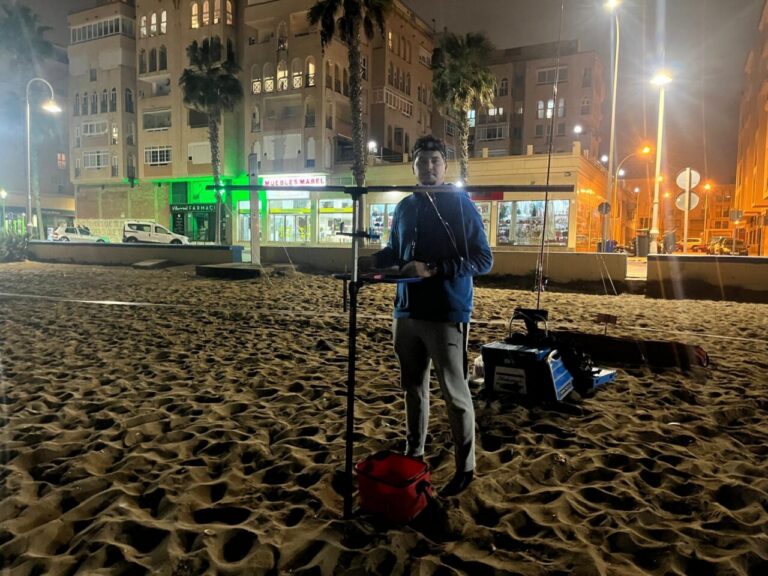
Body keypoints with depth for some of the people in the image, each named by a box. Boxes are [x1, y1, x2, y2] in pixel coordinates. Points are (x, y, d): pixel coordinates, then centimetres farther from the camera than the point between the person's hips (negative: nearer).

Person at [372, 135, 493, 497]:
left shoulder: (461, 205, -5)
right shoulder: (405, 207, 11)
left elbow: (483, 260, -10)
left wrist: (434, 269, -21)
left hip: (447, 315, -5)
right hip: (407, 313, 6)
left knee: (454, 393, 2)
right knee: (413, 387, 16)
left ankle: (465, 468, 17)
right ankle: (414, 453, 32)